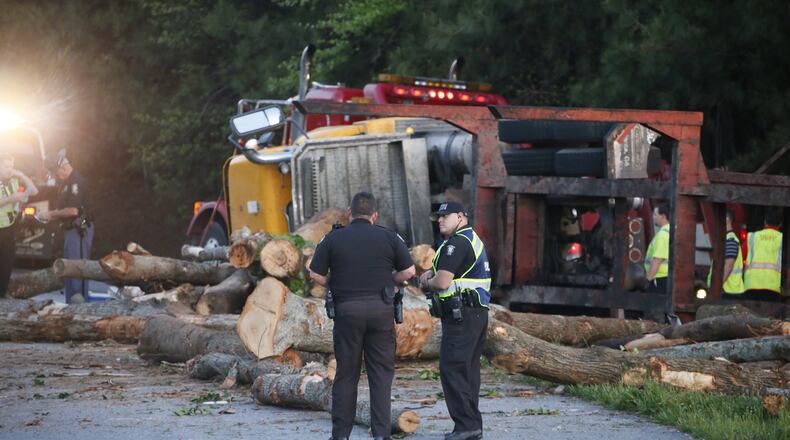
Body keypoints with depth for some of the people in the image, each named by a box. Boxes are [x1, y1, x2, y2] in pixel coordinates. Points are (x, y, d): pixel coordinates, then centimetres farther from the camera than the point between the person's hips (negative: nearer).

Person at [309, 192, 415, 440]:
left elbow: (316, 275, 0)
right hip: (381, 309, 0)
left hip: (347, 309, 0)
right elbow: (409, 271, 2)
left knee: (346, 374, 8)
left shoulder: (333, 239, 2)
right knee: (381, 373, 4)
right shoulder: (389, 238, 3)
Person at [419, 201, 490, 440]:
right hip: (477, 313, 11)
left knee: (452, 369, -11)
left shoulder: (458, 243, -14)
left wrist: (427, 283, 2)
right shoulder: (472, 239, 20)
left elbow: (442, 282, -20)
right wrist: (431, 274, 8)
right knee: (468, 369, 12)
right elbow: (447, 271, 29)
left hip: (461, 316, -11)